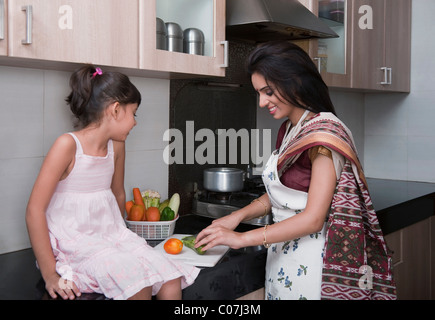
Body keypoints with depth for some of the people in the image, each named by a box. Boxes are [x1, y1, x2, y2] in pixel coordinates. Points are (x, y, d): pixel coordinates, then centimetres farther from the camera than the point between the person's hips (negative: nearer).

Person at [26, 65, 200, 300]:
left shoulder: (116, 146, 7)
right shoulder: (68, 145, -14)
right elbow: (34, 210, -16)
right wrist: (50, 274, -17)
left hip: (111, 237, 7)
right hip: (75, 243, -6)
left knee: (171, 283, -12)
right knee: (138, 285, -27)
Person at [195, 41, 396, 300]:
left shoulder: (325, 132, -18)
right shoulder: (289, 129, 8)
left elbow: (313, 219, -21)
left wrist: (243, 238, -18)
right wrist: (239, 216, -1)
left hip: (311, 262, -7)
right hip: (283, 256, 8)